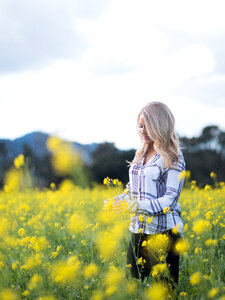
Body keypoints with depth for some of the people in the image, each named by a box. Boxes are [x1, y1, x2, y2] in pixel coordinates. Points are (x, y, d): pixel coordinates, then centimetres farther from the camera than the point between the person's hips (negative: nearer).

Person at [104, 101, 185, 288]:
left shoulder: (173, 158, -8)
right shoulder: (141, 154, 12)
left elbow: (170, 199, -14)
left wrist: (137, 205, -24)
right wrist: (117, 200, 0)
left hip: (163, 231, -6)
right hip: (139, 229, 7)